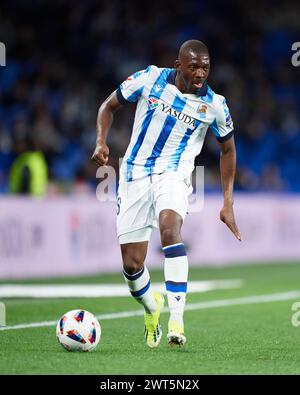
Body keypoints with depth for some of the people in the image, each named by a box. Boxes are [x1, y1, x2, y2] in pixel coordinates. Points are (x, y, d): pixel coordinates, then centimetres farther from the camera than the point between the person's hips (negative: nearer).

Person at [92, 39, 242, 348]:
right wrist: (101, 143, -11)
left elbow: (227, 150, 11)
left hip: (173, 174, -1)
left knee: (169, 226, -35)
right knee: (131, 265, -1)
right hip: (135, 174, 2)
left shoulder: (214, 105, -4)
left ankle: (176, 320, -38)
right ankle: (151, 308, 34)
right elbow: (109, 106, 8)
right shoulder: (150, 78, -5)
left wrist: (228, 203, 7)